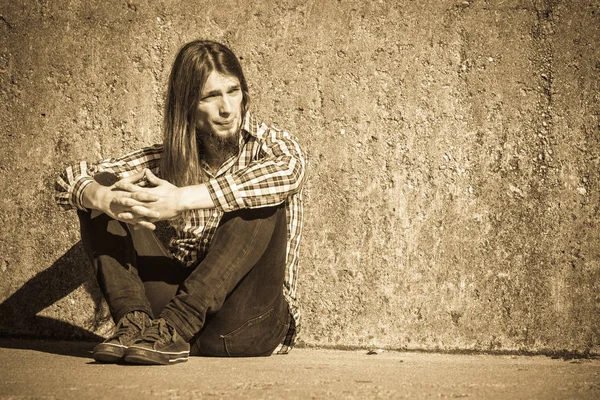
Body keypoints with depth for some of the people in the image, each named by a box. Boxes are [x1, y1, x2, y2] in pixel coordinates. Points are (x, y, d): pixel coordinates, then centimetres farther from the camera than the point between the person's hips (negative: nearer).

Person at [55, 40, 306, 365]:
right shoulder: (171, 157, 8)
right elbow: (70, 180, 1)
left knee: (263, 200, -27)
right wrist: (111, 201, -25)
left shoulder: (269, 144, 0)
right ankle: (135, 322, -25)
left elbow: (290, 171, -28)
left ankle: (174, 328, -33)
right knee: (101, 187, -4)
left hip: (249, 328, -3)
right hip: (186, 301, 3)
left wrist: (183, 200, -34)